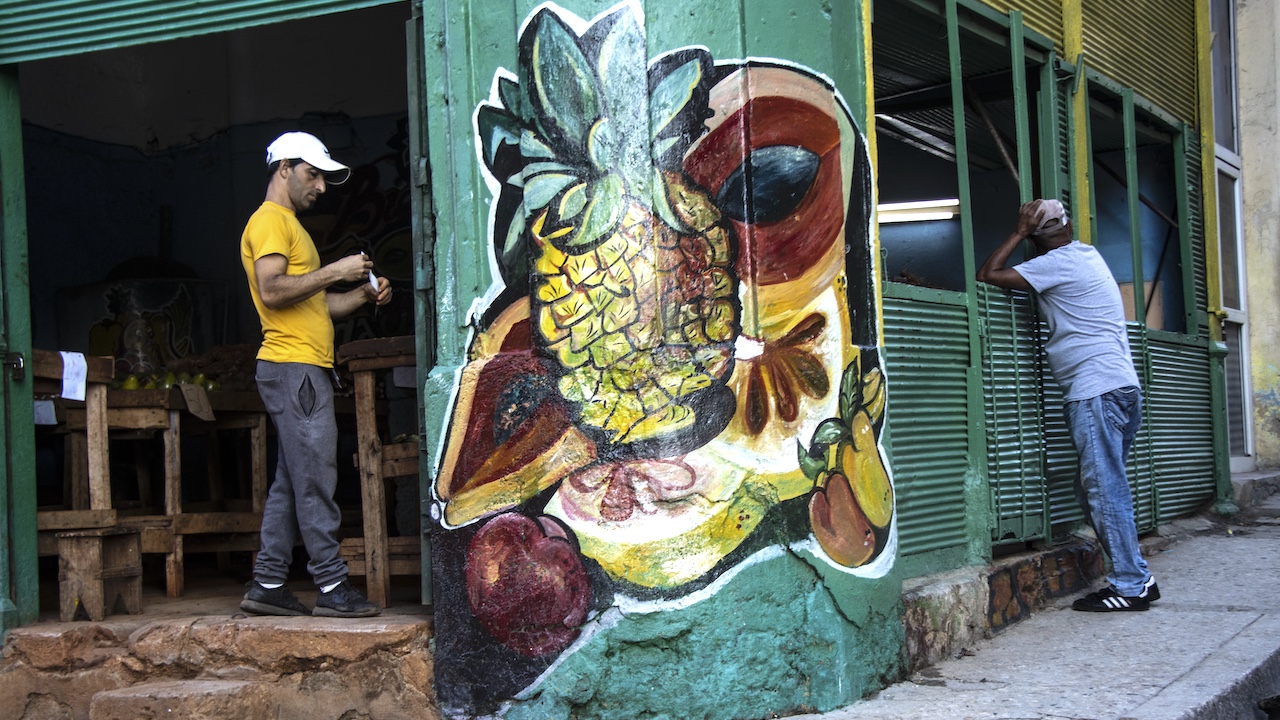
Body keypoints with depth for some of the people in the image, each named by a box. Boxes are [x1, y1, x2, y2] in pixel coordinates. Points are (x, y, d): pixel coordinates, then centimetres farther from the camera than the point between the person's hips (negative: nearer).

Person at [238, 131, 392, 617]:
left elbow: (314, 305, 26)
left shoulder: (289, 226, 27)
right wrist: (334, 271, -14)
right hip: (293, 367, -10)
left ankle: (267, 585, 10)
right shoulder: (271, 221, -5)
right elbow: (272, 291, -20)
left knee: (291, 481, 9)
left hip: (304, 371, 10)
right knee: (315, 479, -10)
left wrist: (362, 295, 11)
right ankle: (332, 586, -9)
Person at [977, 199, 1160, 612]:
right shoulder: (1088, 255, 20)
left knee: (1104, 489, -8)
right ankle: (1134, 578, 13)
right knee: (1097, 489, 12)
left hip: (1096, 390, -9)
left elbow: (988, 275, -10)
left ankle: (1130, 585, -7)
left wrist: (1019, 232, -3)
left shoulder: (1059, 263, -7)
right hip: (1123, 387, 10)